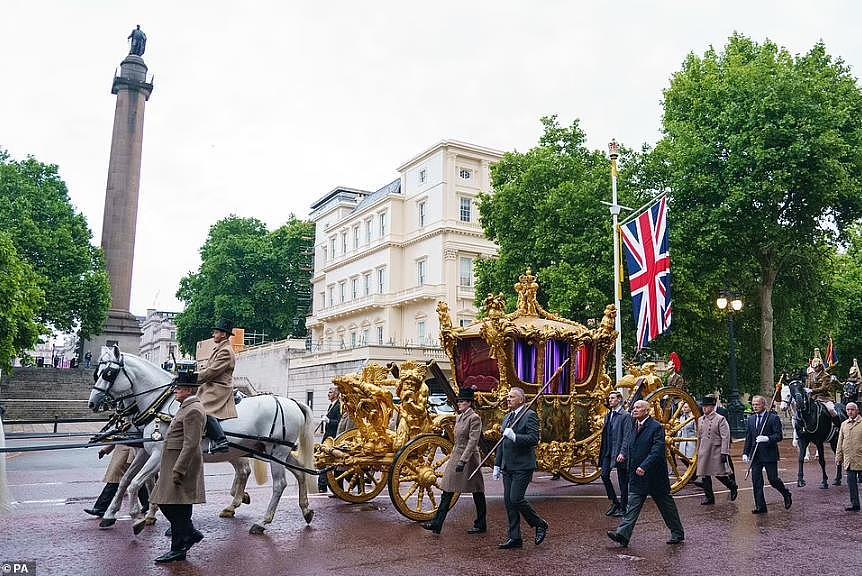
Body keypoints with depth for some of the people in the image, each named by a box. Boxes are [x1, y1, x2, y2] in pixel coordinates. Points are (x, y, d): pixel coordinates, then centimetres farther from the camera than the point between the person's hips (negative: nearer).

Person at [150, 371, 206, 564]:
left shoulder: (193, 410, -18)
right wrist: (165, 467, 24)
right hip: (174, 464, 11)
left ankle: (178, 549, 9)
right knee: (165, 503, 15)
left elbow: (190, 444, -24)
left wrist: (178, 470, -25)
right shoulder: (187, 407, 16)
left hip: (182, 466, -11)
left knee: (177, 507, -2)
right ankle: (191, 533, 24)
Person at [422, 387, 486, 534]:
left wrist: (463, 460, -26)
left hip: (469, 458, -9)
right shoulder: (459, 417, 12)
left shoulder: (474, 418, -14)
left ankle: (481, 525, 19)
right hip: (455, 456, 9)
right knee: (447, 492, 5)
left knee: (477, 493, 6)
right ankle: (437, 524, 7)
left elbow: (473, 441, -21)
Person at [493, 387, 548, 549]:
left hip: (522, 467, -8)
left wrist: (514, 436, -26)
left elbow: (534, 439, -19)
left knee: (516, 499, -12)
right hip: (507, 467, 8)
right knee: (508, 501, 7)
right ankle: (515, 538, 15)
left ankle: (540, 525, 11)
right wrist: (497, 464, 19)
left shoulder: (530, 415, -8)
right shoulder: (507, 417, 18)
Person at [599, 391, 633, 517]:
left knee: (622, 481, 3)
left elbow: (627, 436, -14)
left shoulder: (625, 416, -8)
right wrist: (602, 449, 9)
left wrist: (622, 453, -21)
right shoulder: (608, 415, 15)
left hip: (619, 452, -7)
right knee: (604, 475, 3)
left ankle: (623, 507, 14)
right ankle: (614, 502, 19)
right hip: (607, 451, 7)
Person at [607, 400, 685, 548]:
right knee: (633, 505, -1)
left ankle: (678, 533, 27)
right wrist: (631, 469, 18)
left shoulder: (656, 427, -14)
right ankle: (623, 534, -6)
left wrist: (644, 466, -31)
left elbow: (657, 451, -24)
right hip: (637, 476, 7)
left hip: (655, 476, -6)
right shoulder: (635, 427, 10)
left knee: (666, 505, 10)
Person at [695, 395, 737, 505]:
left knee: (719, 474, 1)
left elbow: (725, 437, -12)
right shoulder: (700, 420, 10)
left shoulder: (720, 419, -9)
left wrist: (724, 453, -16)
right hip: (704, 453, 6)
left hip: (716, 452, -6)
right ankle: (709, 496, 16)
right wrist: (698, 451, 18)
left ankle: (733, 487, 28)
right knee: (704, 475, 6)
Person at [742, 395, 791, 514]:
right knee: (756, 482, 3)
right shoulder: (751, 419, 11)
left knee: (773, 479, 2)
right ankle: (760, 506, 9)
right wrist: (745, 453, 8)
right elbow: (748, 438, 14)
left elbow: (779, 436, -10)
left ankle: (786, 494, 32)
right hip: (755, 455, 5)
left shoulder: (773, 418, -6)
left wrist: (767, 438, -27)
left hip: (769, 455, -5)